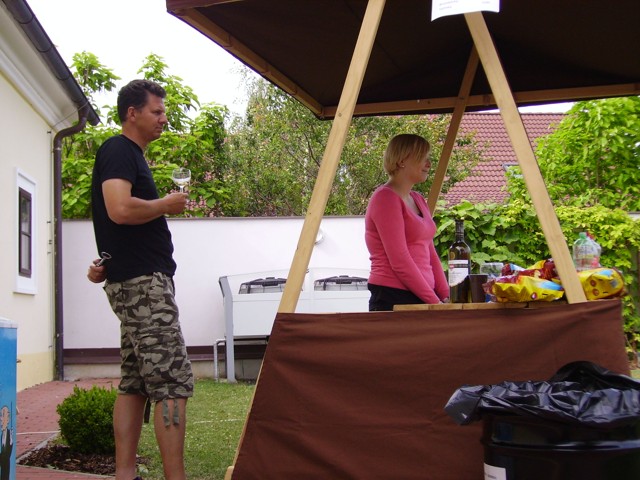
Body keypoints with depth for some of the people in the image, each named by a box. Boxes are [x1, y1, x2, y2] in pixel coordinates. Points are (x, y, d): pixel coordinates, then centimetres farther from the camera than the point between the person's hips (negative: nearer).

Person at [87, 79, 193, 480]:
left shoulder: (131, 155, 22)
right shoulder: (118, 150, -8)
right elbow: (120, 209, -24)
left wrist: (108, 264, 10)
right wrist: (166, 205, -8)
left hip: (139, 281, 10)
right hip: (143, 281, -10)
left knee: (135, 383, 9)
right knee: (172, 379, -11)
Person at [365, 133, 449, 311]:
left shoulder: (418, 200, 18)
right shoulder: (385, 198, -8)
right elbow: (399, 261, -15)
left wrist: (446, 296, 4)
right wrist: (434, 301, -13)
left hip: (420, 299, 8)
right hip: (393, 300, -8)